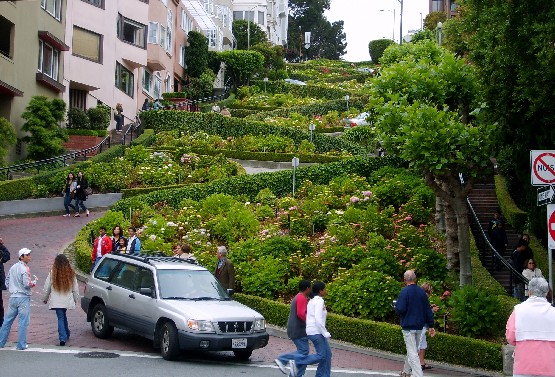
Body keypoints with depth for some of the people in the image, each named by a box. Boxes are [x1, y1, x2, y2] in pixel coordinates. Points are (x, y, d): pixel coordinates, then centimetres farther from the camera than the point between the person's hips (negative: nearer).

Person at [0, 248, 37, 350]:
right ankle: (21, 345, -1)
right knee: (23, 322, -2)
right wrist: (34, 281, 0)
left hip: (13, 297, 7)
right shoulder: (25, 269, -13)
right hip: (23, 297, -7)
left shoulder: (12, 268, 10)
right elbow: (27, 284, -17)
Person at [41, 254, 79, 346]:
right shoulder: (71, 273, 1)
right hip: (67, 300, 2)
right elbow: (75, 289, 7)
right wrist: (75, 300, 20)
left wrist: (45, 298, 15)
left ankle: (63, 338, -10)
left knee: (61, 318, -1)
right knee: (63, 316, 22)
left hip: (56, 301, -2)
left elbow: (47, 287, 1)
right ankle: (66, 335, 29)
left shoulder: (53, 273, -6)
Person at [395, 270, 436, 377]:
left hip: (408, 326, -6)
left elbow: (400, 309, -20)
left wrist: (396, 306, 3)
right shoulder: (422, 291, 5)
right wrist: (431, 325, 12)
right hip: (420, 326, 7)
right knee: (413, 349, 21)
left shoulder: (405, 292, -14)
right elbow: (428, 310, 8)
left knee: (412, 353, -6)